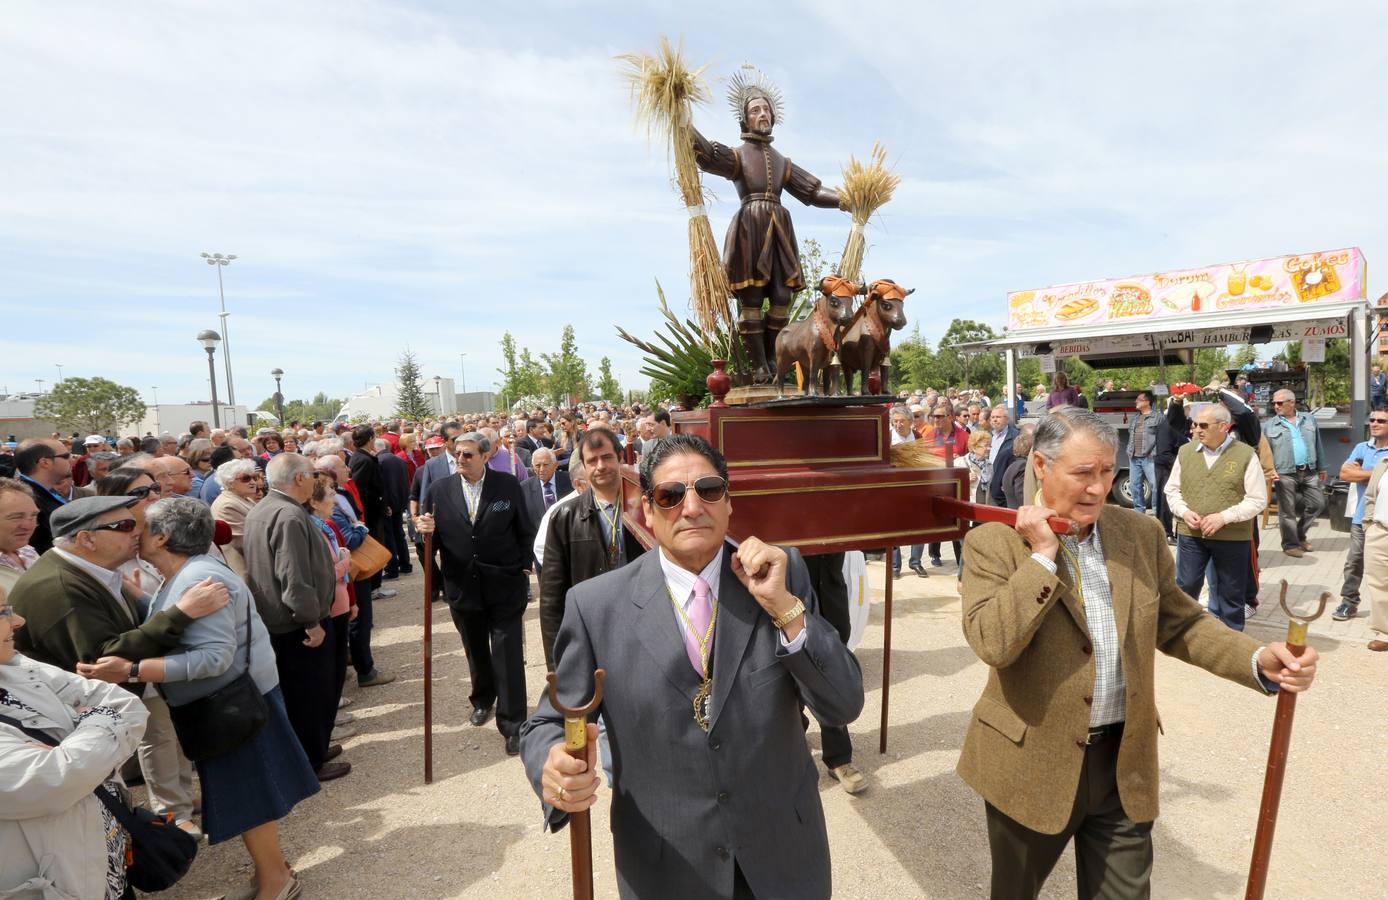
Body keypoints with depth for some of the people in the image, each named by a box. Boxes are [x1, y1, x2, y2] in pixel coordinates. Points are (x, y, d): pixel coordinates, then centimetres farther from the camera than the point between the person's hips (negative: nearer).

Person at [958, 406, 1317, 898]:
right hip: (1033, 764, -3)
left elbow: (1179, 622, 8)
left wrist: (1259, 660, -9)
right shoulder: (995, 541, -14)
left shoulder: (1141, 533, 1)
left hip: (1125, 763, 3)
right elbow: (991, 643, -25)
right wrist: (1042, 556, -24)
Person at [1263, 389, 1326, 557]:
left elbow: (1318, 445, 15)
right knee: (1287, 511, 1)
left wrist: (1321, 468, 16)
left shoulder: (1309, 419, 10)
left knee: (1317, 503, 7)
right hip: (1285, 474, -4)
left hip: (1309, 472, 4)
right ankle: (1290, 544, 12)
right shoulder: (1269, 425, 0)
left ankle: (1300, 534, 27)